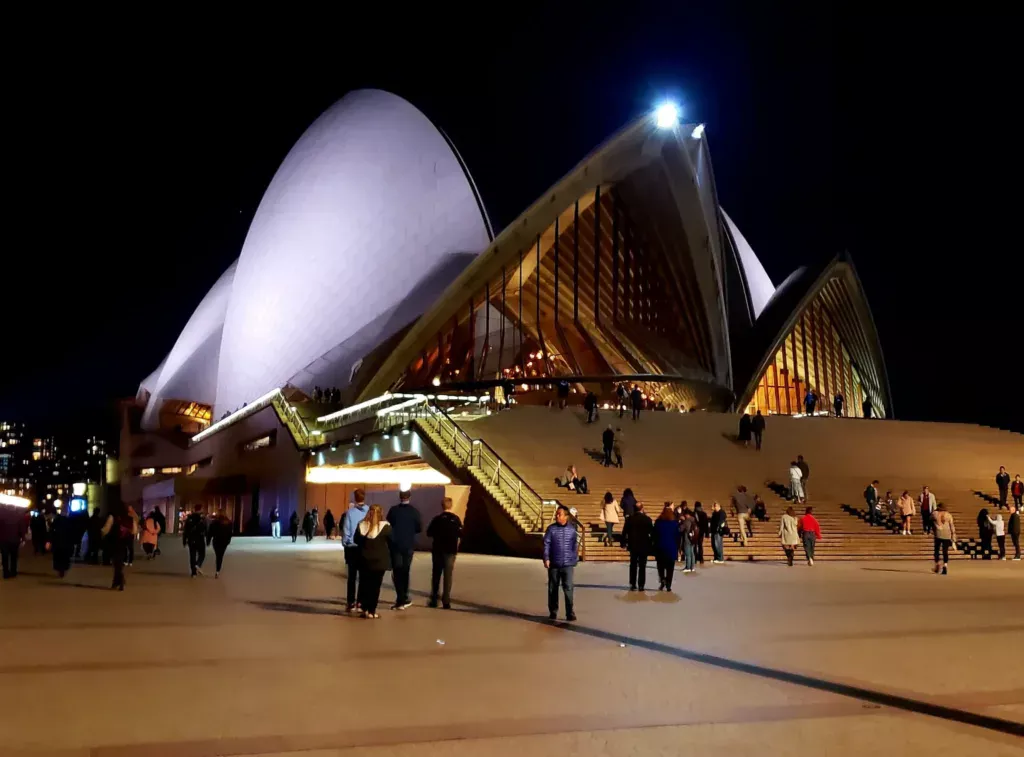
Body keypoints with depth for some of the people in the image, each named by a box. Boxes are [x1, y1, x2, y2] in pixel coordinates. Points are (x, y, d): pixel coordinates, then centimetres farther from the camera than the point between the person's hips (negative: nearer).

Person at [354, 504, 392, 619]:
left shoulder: (361, 525, 1)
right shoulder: (385, 526, -9)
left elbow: (356, 540, 10)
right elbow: (391, 542, -3)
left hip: (364, 560, 3)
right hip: (379, 560, -3)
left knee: (364, 584, 13)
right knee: (375, 585, 3)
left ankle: (364, 608, 15)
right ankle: (371, 611, 4)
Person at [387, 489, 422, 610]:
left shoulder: (393, 510, -7)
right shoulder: (414, 511, -7)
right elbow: (420, 528, -4)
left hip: (395, 545, -1)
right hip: (409, 545, 1)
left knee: (397, 572, 4)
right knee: (405, 572, 13)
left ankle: (401, 599, -5)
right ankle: (403, 599, 16)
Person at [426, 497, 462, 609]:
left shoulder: (437, 519, -7)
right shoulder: (456, 519, -6)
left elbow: (429, 533, -3)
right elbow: (461, 534, -3)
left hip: (438, 550, 0)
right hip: (450, 551, 0)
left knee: (436, 575, 13)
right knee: (448, 576, 3)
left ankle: (434, 600, 15)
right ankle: (446, 601, -3)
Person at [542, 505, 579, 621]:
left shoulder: (572, 529, 2)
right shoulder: (551, 528, -2)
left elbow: (575, 546, 8)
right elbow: (546, 544, -3)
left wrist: (575, 562, 9)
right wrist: (546, 559, -13)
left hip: (568, 564, 0)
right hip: (554, 564, 1)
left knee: (568, 588, -7)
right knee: (552, 589, 9)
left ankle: (570, 613, 0)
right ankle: (553, 612, 21)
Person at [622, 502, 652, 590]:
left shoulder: (630, 518, -4)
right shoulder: (647, 519, -9)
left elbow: (625, 532, -2)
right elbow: (652, 531, -4)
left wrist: (624, 542, 6)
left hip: (633, 545, 2)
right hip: (644, 546, -2)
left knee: (633, 566, 10)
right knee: (642, 566, 4)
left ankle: (633, 584, 8)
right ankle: (641, 585, 2)